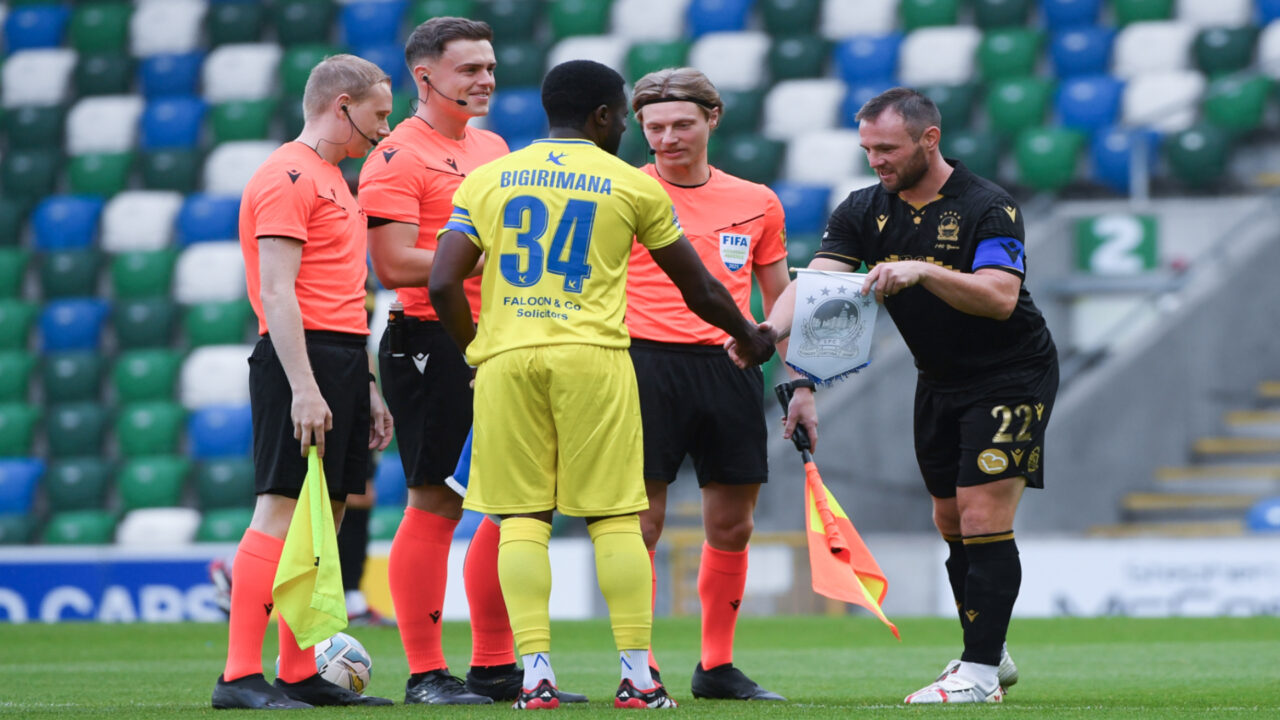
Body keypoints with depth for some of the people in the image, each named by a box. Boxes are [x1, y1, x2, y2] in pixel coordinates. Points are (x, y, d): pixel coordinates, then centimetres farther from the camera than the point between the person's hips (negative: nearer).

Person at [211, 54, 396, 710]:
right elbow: (276, 294, -16)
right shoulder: (288, 177, -9)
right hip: (301, 359, -10)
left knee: (323, 519, 8)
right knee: (281, 514, -12)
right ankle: (239, 677, -14)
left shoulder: (331, 181, 22)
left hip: (342, 361, 10)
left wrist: (367, 386, 22)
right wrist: (304, 387, -23)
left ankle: (300, 676, 10)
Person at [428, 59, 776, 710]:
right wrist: (749, 338, 34)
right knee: (615, 516, 3)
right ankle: (636, 674, 1)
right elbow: (700, 291, 15)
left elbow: (443, 283, 2)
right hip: (593, 356, -2)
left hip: (505, 357, 2)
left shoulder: (487, 179, 12)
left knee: (521, 516, 4)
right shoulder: (633, 186, 8)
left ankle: (536, 673, -5)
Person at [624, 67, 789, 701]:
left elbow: (779, 300, 19)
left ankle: (717, 667, 16)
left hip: (731, 363, 4)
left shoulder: (756, 203, 12)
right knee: (640, 519, -6)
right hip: (648, 363, -4)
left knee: (732, 524, 6)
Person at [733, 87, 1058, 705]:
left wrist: (920, 272, -42)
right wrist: (772, 327, -35)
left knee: (983, 519, -14)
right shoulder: (864, 212, -3)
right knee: (951, 522, 13)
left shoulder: (988, 207, -19)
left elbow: (1000, 297, -30)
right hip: (939, 381, 7)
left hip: (1011, 377, -7)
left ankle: (980, 674, -12)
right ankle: (990, 657, 27)